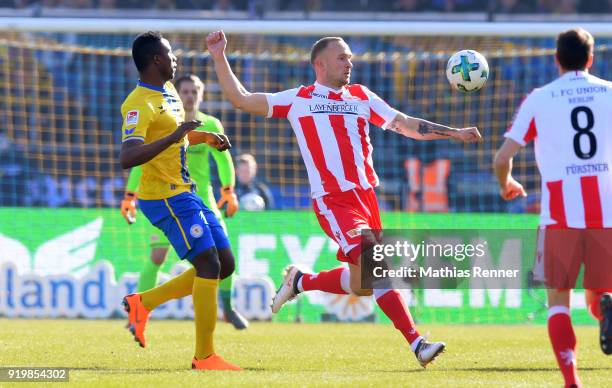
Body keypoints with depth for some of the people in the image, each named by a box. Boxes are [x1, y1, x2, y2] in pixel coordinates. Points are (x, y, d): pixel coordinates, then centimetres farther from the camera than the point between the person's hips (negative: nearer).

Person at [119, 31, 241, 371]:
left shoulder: (169, 93, 13)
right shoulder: (139, 105, -17)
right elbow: (127, 158, -31)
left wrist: (206, 137, 15)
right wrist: (173, 137, -36)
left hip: (185, 193, 10)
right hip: (165, 198, -10)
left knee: (225, 265, 9)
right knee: (209, 263, -14)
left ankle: (142, 303, 16)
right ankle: (204, 356, -10)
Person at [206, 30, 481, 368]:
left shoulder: (361, 97, 17)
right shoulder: (298, 99, 7)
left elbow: (406, 125, 19)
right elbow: (240, 99, 8)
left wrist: (454, 133, 12)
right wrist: (219, 57, 2)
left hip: (366, 197, 6)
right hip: (332, 201, -6)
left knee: (363, 282, 5)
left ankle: (301, 282, 28)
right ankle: (416, 343, -16)